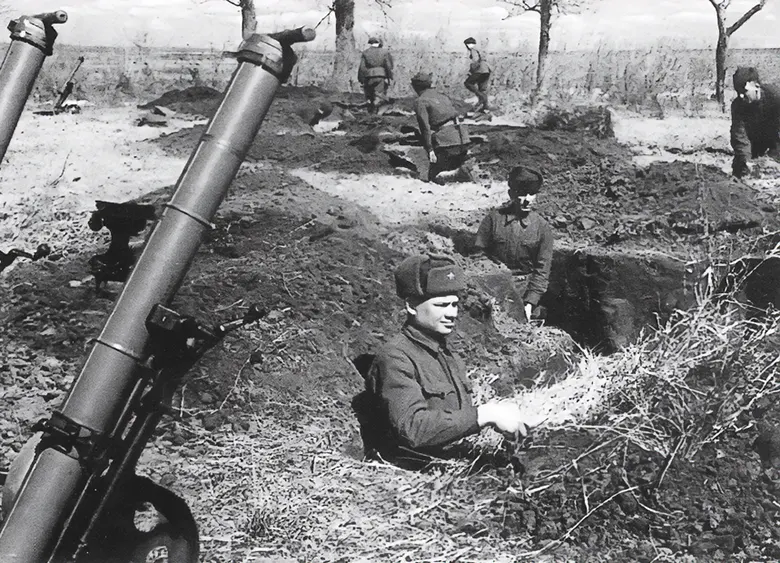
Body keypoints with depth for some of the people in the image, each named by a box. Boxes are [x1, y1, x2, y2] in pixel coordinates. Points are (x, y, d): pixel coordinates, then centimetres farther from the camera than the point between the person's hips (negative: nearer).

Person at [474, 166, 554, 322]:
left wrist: (530, 302, -10)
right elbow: (478, 254, 0)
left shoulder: (542, 227, -1)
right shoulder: (494, 218, -3)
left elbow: (542, 269, -1)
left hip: (525, 289, 1)